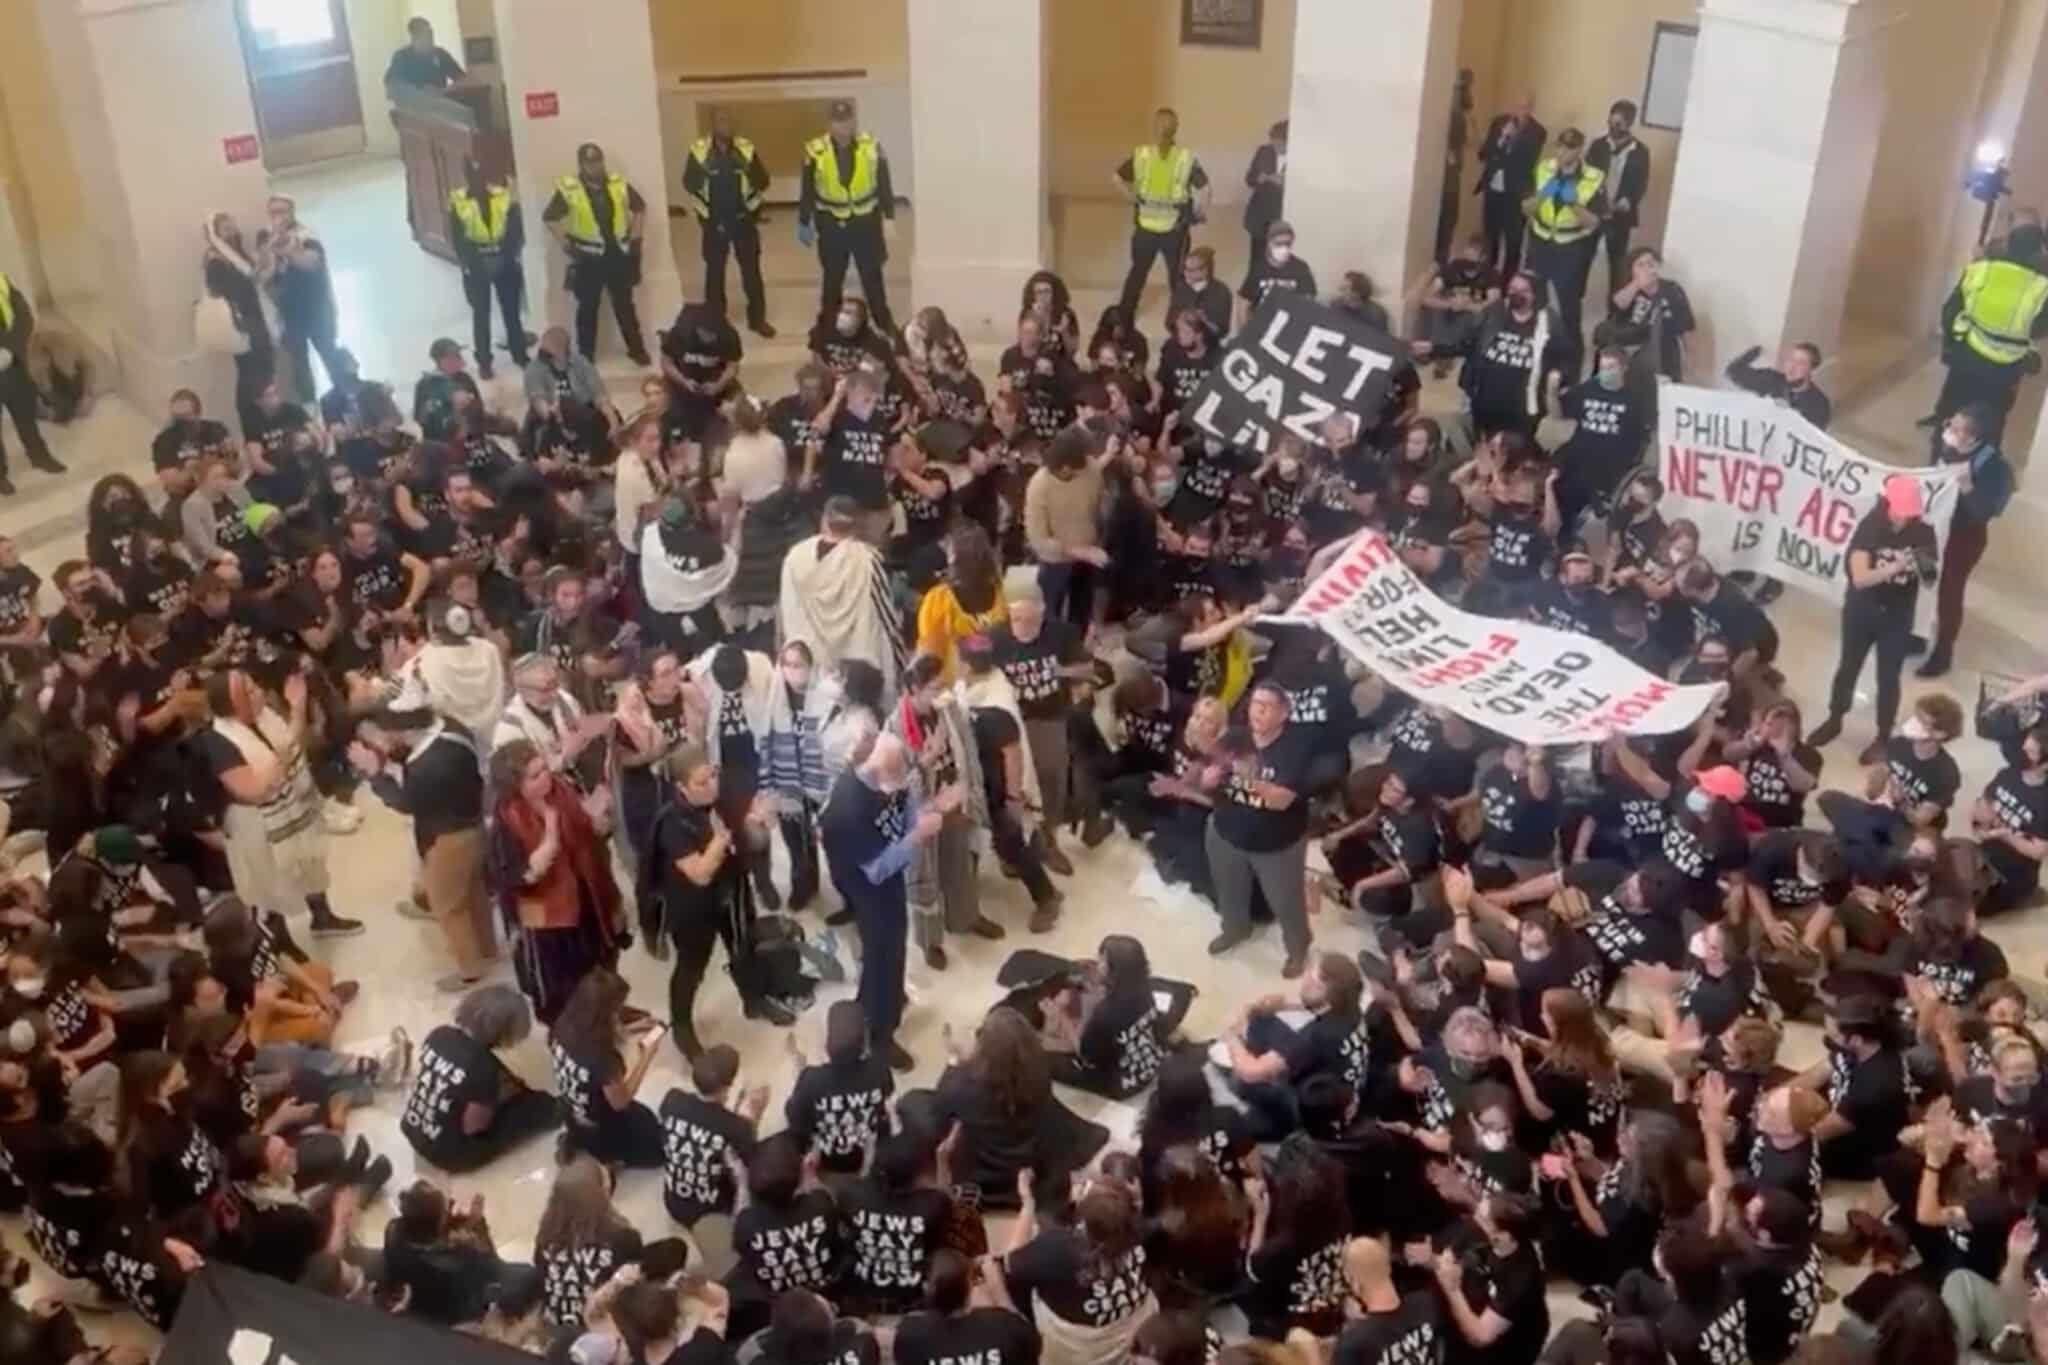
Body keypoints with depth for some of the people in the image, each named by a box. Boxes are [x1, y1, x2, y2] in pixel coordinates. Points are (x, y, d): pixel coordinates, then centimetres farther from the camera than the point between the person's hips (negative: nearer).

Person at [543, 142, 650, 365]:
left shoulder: (618, 183, 0)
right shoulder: (568, 189, -10)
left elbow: (640, 207, 14)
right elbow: (549, 218, -4)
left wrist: (635, 235, 5)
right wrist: (566, 244, -8)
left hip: (619, 254, 2)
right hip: (588, 257, -2)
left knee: (625, 304, 13)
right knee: (587, 307, 8)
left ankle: (637, 349, 24)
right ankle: (586, 355, 18)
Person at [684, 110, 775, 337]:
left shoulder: (746, 149, -5)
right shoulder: (699, 150, -8)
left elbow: (762, 182, 2)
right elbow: (689, 185, -1)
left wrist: (752, 209, -7)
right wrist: (703, 213, -9)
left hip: (743, 219, 1)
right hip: (714, 221, 0)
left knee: (751, 269, 3)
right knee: (714, 270, 7)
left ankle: (758, 319, 14)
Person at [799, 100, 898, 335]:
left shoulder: (871, 147, -9)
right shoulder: (816, 151, -12)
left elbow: (884, 185, -2)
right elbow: (807, 191, -2)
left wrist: (889, 217, -5)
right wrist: (804, 223, 2)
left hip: (865, 223, 0)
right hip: (832, 226, 0)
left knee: (873, 277, 11)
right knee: (832, 280, 13)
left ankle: (885, 324, 26)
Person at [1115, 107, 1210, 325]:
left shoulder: (1140, 153, -5)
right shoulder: (1186, 157, -11)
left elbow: (1118, 178, -2)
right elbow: (1204, 187, -16)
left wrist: (1133, 197, 9)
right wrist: (1199, 212, -1)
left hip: (1145, 224, 2)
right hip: (1175, 227, -2)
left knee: (1138, 271, 21)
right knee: (1177, 275, 15)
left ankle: (1124, 315, 30)